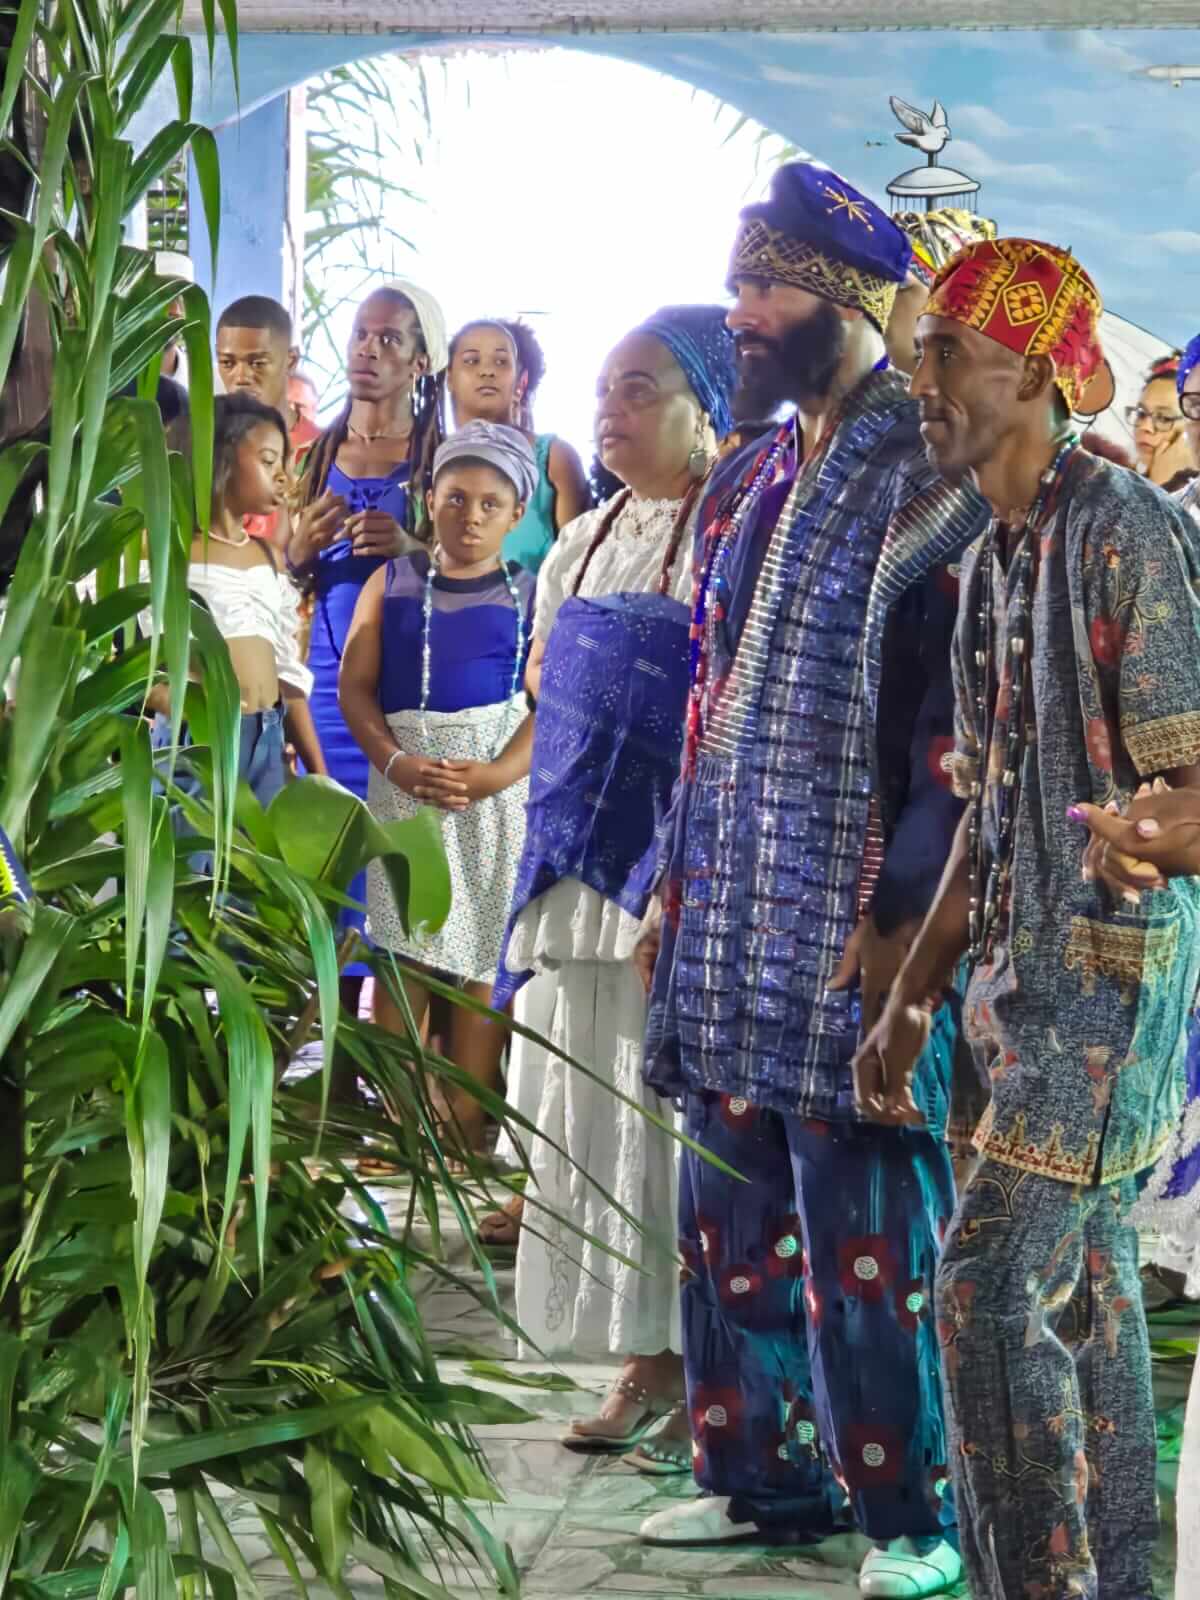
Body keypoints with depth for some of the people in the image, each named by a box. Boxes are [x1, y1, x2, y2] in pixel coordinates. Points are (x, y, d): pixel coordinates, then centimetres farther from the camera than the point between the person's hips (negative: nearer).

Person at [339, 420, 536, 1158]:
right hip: (404, 775, 1)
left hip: (497, 778, -1)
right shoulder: (392, 582, 9)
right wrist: (398, 764, -15)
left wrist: (494, 775, -21)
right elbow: (355, 687, 2)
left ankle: (466, 1134, 2)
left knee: (482, 950, -2)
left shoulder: (532, 595, 4)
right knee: (401, 946, -1)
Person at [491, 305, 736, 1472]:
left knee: (677, 1116, -5)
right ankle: (644, 1369, 17)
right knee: (589, 1123, 8)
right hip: (581, 872, 8)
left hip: (685, 875, -8)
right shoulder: (585, 542, 16)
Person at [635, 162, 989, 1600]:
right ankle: (763, 1471, 25)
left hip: (856, 928, -8)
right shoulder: (746, 488, 15)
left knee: (864, 1224, -4)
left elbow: (960, 718, -15)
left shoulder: (927, 484, -10)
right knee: (730, 1208, 13)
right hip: (735, 924, 8)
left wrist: (903, 917, -19)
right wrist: (679, 885, 17)